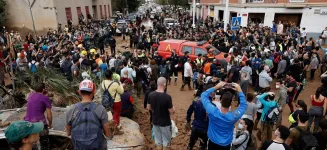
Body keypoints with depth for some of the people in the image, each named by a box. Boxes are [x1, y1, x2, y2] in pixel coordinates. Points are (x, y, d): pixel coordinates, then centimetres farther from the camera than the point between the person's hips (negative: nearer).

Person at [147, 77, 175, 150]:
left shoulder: (150, 95, -10)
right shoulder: (167, 97, -25)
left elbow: (148, 108, 2)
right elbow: (172, 112, -19)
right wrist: (173, 109, 3)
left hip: (155, 121, 5)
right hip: (165, 122, -4)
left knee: (158, 140, 20)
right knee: (166, 141, 16)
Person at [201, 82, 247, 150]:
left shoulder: (212, 111, -31)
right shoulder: (234, 116, -30)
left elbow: (203, 95, -17)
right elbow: (244, 105, -10)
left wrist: (216, 87, -18)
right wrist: (239, 91, -14)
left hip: (212, 143, 0)